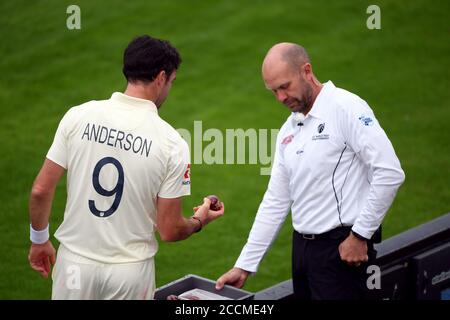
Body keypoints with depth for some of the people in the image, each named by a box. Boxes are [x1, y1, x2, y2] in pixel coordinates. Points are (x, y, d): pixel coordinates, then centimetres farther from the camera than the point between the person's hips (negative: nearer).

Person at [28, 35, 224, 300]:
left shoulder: (78, 116, -7)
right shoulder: (172, 143, -11)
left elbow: (41, 190, -4)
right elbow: (169, 231, -9)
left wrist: (39, 240, 13)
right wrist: (199, 221, 13)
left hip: (76, 262, 2)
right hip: (131, 272, -2)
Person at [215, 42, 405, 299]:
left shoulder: (346, 108, -10)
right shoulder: (288, 130, 13)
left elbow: (389, 174, -17)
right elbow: (275, 202, 16)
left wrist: (360, 235, -14)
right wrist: (244, 266, 14)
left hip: (340, 247, -7)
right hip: (302, 246, 7)